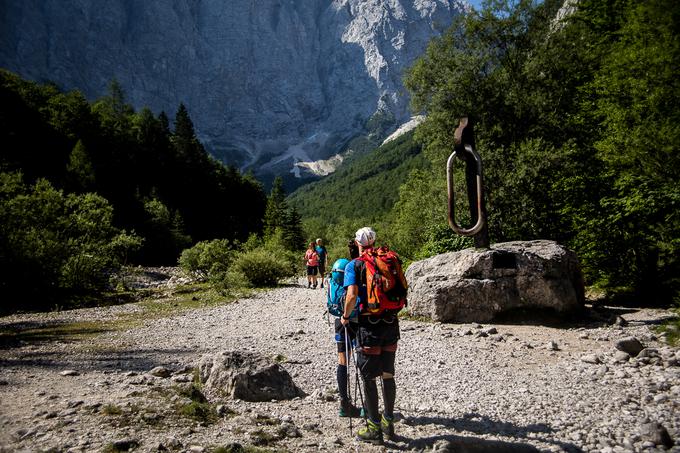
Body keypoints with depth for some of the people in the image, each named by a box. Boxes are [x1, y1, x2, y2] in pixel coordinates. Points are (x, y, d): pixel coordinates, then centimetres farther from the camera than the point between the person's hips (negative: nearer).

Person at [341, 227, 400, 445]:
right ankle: (388, 422, 28)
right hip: (391, 322, 5)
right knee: (388, 374, 16)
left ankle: (374, 428, 12)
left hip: (369, 325, -5)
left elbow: (352, 295, -17)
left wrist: (345, 316, -2)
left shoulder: (354, 265, -6)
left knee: (369, 377, 5)